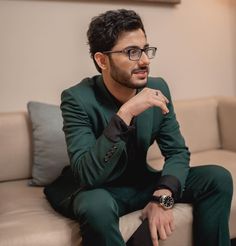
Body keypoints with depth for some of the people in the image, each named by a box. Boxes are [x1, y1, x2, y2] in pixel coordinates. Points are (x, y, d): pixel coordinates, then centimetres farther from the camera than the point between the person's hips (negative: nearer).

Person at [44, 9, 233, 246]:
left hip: (141, 182, 5)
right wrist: (125, 114, -40)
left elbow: (177, 151, -5)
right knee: (97, 206, -39)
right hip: (99, 190, -4)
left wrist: (163, 197, -24)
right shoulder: (78, 99, -23)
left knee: (217, 178, -11)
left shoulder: (158, 88, -7)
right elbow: (86, 175, -32)